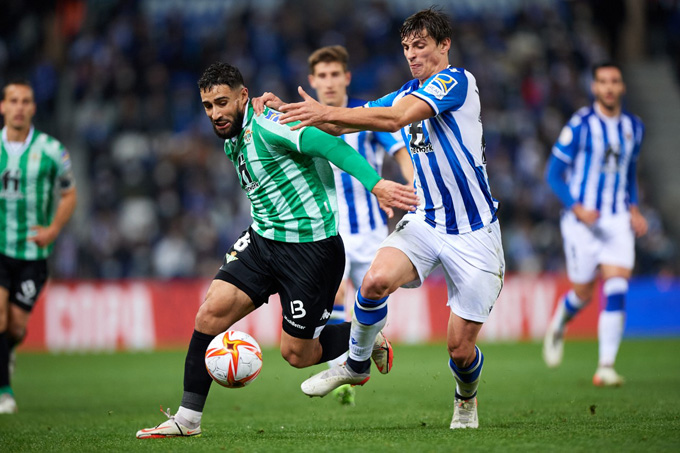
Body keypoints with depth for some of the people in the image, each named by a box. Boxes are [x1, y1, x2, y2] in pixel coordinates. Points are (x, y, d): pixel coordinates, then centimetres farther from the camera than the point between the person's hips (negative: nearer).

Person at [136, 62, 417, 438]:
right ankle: (187, 419, 0)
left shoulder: (265, 124, -17)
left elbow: (328, 144, -28)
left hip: (311, 247, -8)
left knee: (296, 354, 0)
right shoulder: (232, 141, 11)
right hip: (262, 239, 8)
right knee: (210, 314, -7)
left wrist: (375, 183, -37)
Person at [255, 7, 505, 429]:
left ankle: (467, 398, 31)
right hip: (426, 221, 5)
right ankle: (357, 364, -1)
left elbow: (397, 118, -28)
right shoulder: (408, 93, 11)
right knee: (376, 280, -25)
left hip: (474, 234, -5)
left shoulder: (457, 81, -13)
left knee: (460, 347, -4)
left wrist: (327, 112, -33)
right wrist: (288, 111, -4)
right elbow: (343, 124, 11)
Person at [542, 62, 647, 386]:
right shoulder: (580, 125, -8)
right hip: (583, 220, -3)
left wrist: (634, 210, 8)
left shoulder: (633, 127, 8)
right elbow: (553, 174, -6)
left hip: (618, 220, 3)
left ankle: (606, 367, -13)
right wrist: (577, 208, -18)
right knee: (583, 293, 5)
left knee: (616, 291, -13)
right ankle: (558, 326, 40)